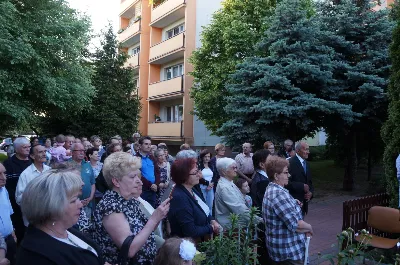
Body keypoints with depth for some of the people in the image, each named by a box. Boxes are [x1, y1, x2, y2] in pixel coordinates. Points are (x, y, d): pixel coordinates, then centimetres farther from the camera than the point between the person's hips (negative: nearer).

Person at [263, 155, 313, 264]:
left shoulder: (271, 189, 6)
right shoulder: (279, 194, -26)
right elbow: (295, 224, -28)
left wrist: (293, 204, 9)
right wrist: (309, 227, -10)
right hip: (289, 250, -10)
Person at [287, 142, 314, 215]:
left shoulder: (306, 164, 14)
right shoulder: (290, 163, -14)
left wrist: (310, 192, 2)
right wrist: (302, 186, -19)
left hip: (304, 202, 8)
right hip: (294, 202, -8)